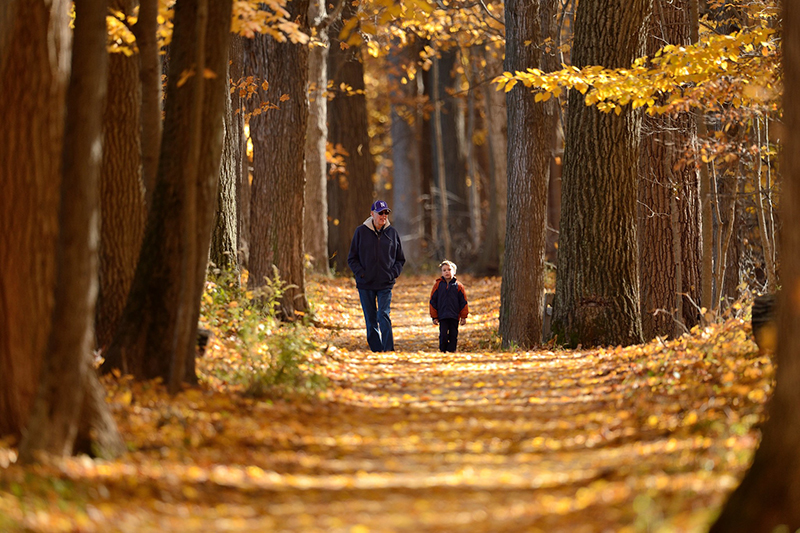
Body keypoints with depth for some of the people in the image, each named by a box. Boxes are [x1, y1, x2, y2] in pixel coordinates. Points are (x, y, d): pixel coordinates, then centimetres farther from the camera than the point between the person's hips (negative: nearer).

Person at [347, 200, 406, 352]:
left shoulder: (392, 233, 6)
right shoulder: (361, 232, 2)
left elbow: (400, 259, 15)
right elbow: (352, 258, 6)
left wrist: (393, 273, -3)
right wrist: (361, 273, -8)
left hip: (385, 284, -1)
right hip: (365, 284, 1)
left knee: (384, 315, -14)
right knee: (371, 320, 5)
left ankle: (388, 348, -16)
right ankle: (376, 349, 14)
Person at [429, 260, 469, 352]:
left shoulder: (458, 286, 3)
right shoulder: (438, 285, 2)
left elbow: (463, 302, 6)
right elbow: (433, 301, 5)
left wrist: (463, 317, 3)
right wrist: (434, 317, 2)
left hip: (454, 316, 1)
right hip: (442, 316, -1)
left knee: (453, 335, 3)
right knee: (443, 335, -5)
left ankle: (451, 351, 11)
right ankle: (442, 351, 6)